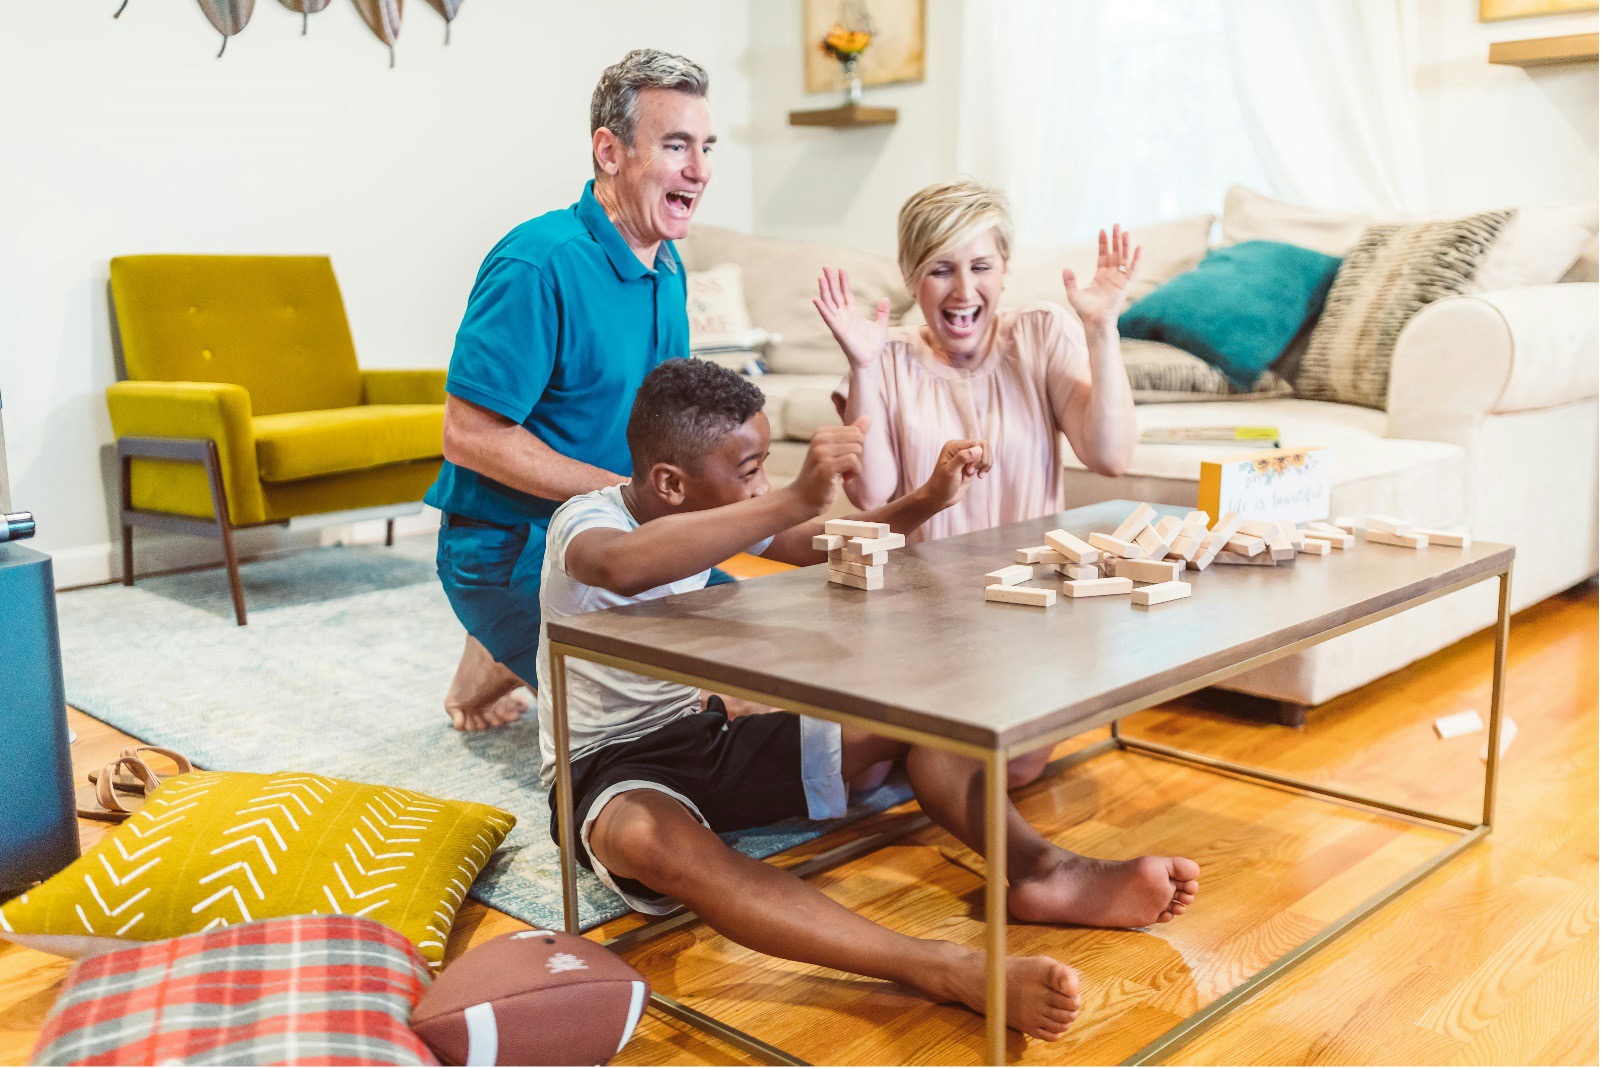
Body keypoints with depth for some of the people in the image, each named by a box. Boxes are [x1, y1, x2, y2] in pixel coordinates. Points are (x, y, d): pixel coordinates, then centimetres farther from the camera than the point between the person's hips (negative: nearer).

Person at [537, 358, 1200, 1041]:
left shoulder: (708, 510, 2)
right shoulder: (584, 520, -19)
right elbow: (625, 568, -45)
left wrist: (928, 500, -6)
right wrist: (796, 498, -50)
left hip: (706, 739, 8)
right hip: (609, 770, -8)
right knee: (652, 840, -44)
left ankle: (1038, 868, -27)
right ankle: (943, 971, -54)